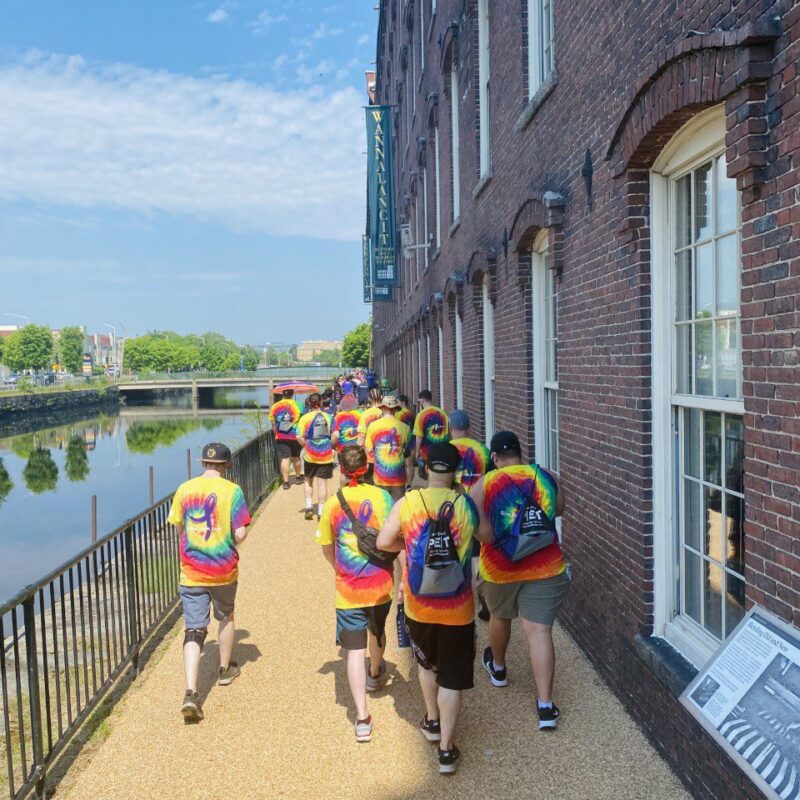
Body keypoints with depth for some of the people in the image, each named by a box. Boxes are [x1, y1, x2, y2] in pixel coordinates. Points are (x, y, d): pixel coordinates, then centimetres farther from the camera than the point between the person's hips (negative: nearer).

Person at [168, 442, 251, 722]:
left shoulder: (184, 489, -1)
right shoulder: (232, 491, -10)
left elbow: (178, 528, 8)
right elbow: (240, 534, -13)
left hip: (191, 572, 1)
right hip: (224, 569, -1)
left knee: (194, 630, 2)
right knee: (225, 617, 24)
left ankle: (190, 693, -10)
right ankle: (225, 669, 41)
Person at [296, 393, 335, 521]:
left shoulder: (305, 418, -6)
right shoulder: (329, 417, -2)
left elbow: (299, 437, -14)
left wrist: (306, 445, 3)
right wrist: (330, 446, 9)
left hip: (310, 455, 0)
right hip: (326, 456, 0)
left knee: (309, 481, 20)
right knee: (322, 484, 6)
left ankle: (309, 507, 13)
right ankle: (321, 512, 7)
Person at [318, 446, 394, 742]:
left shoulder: (333, 503, -5)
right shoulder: (381, 496, -10)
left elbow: (327, 549, 6)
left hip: (348, 589, -1)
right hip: (380, 584, 1)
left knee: (355, 650, 3)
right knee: (377, 632, 28)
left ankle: (362, 718, -1)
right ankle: (375, 674, 55)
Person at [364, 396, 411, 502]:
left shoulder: (373, 426, -5)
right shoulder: (404, 427, -6)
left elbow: (369, 450, -1)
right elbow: (407, 450, 3)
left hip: (380, 476, 1)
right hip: (398, 477, 0)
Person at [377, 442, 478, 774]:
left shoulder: (407, 503, -10)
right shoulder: (466, 504, -12)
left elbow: (383, 542, -5)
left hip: (418, 607, 2)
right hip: (457, 610, -2)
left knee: (427, 664, 28)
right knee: (452, 678, 12)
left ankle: (432, 721, 46)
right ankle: (446, 749, 17)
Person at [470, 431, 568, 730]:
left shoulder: (484, 485, -11)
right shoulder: (547, 478, -4)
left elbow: (483, 534, -18)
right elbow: (559, 509, 13)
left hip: (499, 569, 0)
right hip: (545, 568, 0)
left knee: (500, 617, 25)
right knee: (539, 630, 1)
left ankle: (497, 668, 50)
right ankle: (546, 705, -2)